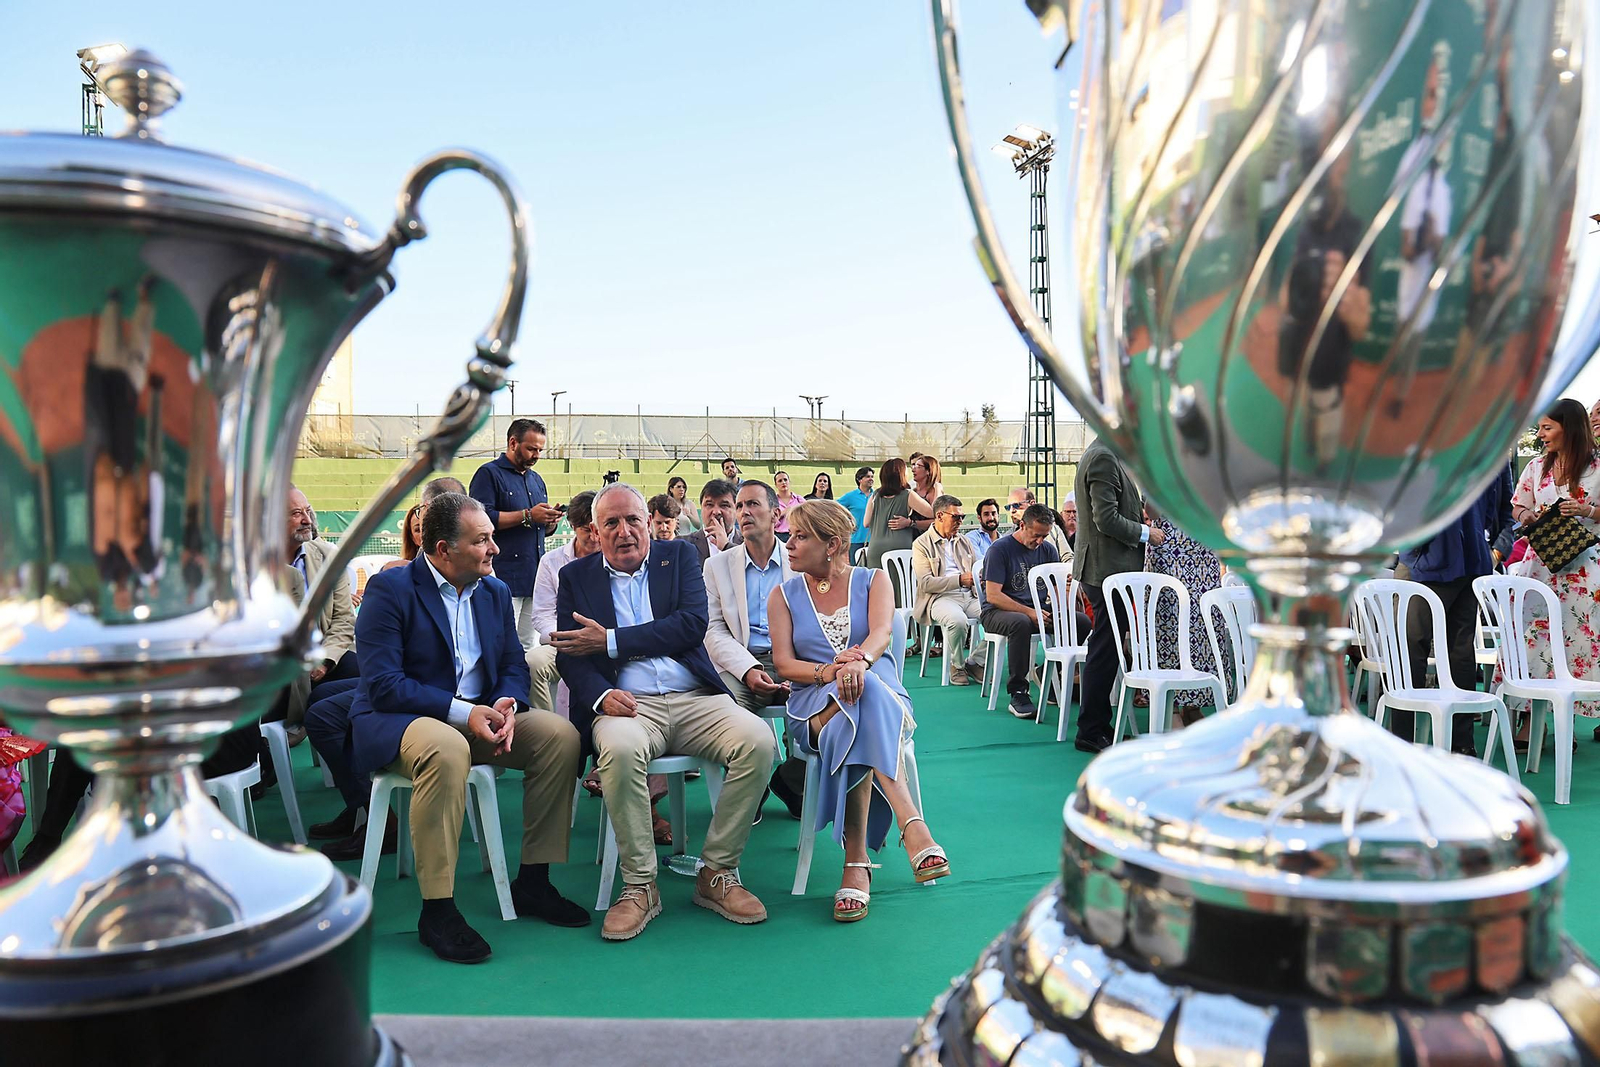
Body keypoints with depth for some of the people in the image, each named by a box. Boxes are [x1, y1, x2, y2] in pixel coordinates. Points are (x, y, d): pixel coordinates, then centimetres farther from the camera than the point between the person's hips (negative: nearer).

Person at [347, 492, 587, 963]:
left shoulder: (495, 590, 9)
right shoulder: (389, 589, -11)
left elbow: (513, 665, 9)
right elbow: (382, 685, -18)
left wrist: (505, 706, -15)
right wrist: (462, 712, -25)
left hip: (477, 715, 6)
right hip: (398, 721, -6)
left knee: (560, 734, -15)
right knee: (447, 748, -39)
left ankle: (532, 882, -4)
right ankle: (437, 911, -27)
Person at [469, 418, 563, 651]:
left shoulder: (536, 479, 22)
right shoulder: (489, 474, -1)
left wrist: (550, 521, 4)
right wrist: (527, 516, -15)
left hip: (535, 577, 8)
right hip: (505, 577, -7)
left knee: (528, 645, 8)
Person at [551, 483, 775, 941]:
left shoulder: (679, 556, 14)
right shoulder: (575, 577, 15)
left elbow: (693, 624, -2)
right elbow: (569, 653, 4)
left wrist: (611, 641, -7)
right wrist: (601, 695, -18)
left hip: (694, 698, 2)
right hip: (627, 703, -1)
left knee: (758, 740, -26)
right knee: (620, 749, -36)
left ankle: (717, 873, -9)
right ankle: (639, 885, -17)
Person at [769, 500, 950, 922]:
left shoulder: (873, 580, 11)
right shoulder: (784, 595, 15)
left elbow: (882, 633, -11)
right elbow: (784, 663, 2)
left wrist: (860, 661, -35)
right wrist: (827, 672, -20)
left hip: (882, 693, 0)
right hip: (814, 702, 0)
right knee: (860, 699, -37)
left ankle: (857, 861, -41)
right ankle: (911, 824, -43)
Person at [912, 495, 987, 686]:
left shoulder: (964, 542, 23)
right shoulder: (921, 544, 2)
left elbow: (977, 570, 25)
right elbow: (925, 583, -9)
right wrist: (959, 580, -19)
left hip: (969, 595, 6)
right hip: (940, 597, -5)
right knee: (958, 620, -38)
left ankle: (975, 661, -3)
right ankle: (957, 665, -9)